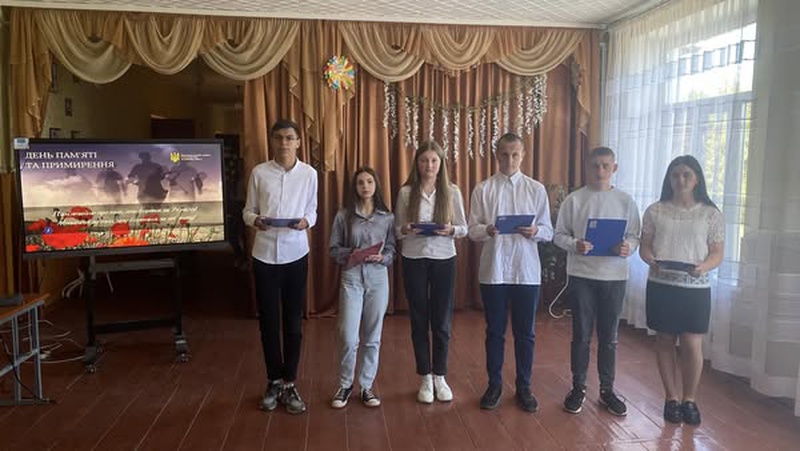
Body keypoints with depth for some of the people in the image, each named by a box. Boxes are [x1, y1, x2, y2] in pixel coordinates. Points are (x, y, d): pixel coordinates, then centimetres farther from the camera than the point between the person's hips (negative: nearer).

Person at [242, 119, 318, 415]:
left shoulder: (309, 174, 1)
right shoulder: (259, 173, 0)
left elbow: (312, 210, 7)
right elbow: (247, 210, 4)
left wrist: (306, 221, -15)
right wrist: (255, 220, -18)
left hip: (295, 254, 0)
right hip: (265, 255, 0)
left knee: (293, 321, 7)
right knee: (268, 321, 8)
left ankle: (289, 383, 20)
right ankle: (274, 382, 24)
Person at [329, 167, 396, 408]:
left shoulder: (387, 217, 4)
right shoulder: (343, 216, 1)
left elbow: (392, 251, 5)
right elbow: (334, 248, 3)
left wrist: (381, 257, -15)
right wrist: (348, 255, -15)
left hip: (378, 279, 1)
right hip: (351, 278, -1)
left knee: (372, 337, 8)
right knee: (348, 338, -3)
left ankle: (367, 386, 23)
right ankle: (345, 385, 18)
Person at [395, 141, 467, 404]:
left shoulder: (452, 192, 0)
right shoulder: (406, 192, -1)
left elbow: (464, 229, 4)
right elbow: (397, 230, 4)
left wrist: (451, 230, -17)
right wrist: (405, 229, -17)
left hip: (444, 259, 0)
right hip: (414, 260, 0)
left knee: (441, 321, 7)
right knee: (419, 320, 8)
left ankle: (440, 377, 24)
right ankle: (425, 379, 22)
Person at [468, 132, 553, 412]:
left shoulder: (536, 189, 4)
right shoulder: (483, 189, 2)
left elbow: (549, 231, 4)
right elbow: (472, 230, -1)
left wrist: (536, 231, -18)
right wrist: (487, 230, -22)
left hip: (527, 271, 1)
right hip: (493, 270, 0)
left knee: (525, 333, 10)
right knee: (495, 332, 11)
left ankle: (523, 387, 26)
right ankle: (494, 385, 26)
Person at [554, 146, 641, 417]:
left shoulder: (625, 201, 4)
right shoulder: (574, 200, 0)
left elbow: (634, 235, 7)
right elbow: (559, 235, 0)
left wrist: (628, 247, -15)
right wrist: (575, 245, -19)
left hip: (614, 275, 2)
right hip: (581, 275, -1)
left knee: (609, 337, 10)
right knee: (581, 335, 6)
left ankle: (607, 390, 24)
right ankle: (578, 388, 21)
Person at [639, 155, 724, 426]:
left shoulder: (711, 214, 2)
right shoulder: (655, 210, 5)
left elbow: (717, 253, 1)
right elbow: (644, 246, 5)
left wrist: (702, 267, -20)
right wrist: (652, 261, -17)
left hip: (696, 288, -1)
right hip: (660, 285, 1)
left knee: (692, 344, -2)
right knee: (665, 341, 8)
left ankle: (689, 399, 18)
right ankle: (671, 398, 22)